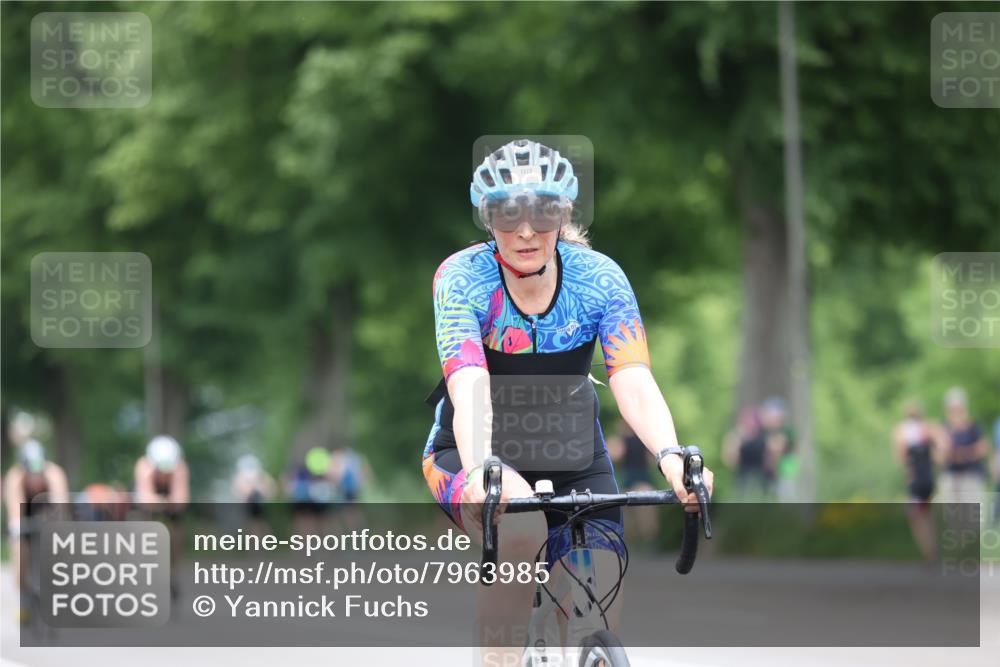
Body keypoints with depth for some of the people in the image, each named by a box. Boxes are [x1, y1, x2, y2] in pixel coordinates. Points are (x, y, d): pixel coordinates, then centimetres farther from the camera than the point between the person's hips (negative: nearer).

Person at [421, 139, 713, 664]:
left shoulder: (599, 277, -14)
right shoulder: (461, 278, -19)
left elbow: (634, 383, -25)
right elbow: (469, 386, -34)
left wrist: (670, 456, -45)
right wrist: (478, 470, -53)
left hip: (572, 457, 2)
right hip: (471, 451, -2)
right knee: (519, 527, -37)